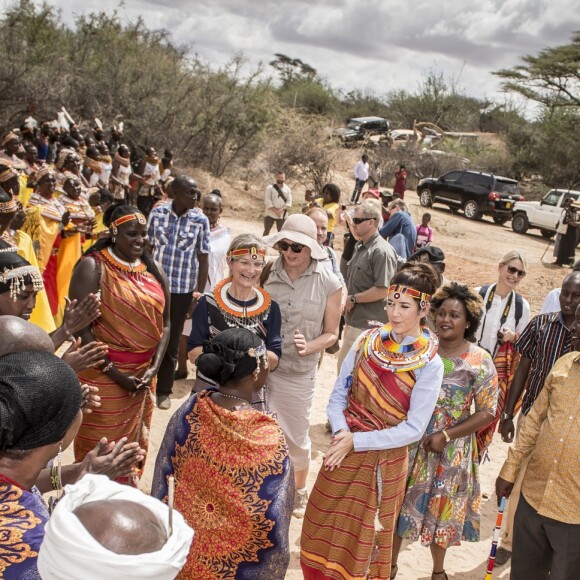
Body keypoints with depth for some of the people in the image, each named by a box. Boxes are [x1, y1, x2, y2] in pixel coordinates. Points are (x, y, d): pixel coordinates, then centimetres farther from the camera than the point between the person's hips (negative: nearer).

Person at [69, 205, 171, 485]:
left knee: (134, 443, 18)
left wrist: (154, 367, -6)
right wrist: (113, 373, -17)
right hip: (103, 374, -6)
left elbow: (165, 322, 7)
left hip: (143, 373, 6)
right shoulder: (93, 266, -10)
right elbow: (80, 325, -16)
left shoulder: (153, 269, 8)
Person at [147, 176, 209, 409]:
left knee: (172, 341, 10)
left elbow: (203, 258, -2)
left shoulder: (200, 220, -6)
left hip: (183, 289, 0)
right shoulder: (158, 212, -3)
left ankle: (163, 390, 25)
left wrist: (200, 293, -4)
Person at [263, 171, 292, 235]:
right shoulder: (270, 188, -1)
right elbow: (267, 201, -10)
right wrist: (275, 211, -17)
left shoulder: (287, 189, 7)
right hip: (270, 214, -2)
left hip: (282, 215, 2)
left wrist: (282, 209, -17)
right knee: (266, 231, 2)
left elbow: (289, 202, 0)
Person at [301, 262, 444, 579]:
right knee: (321, 532, 18)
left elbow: (413, 429, -16)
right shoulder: (367, 340, -3)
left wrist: (356, 441, -18)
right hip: (343, 452, 4)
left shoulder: (430, 364, -15)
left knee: (359, 541, 15)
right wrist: (341, 432, -17)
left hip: (383, 461, -4)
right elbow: (339, 393, 0)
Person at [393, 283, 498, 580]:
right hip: (408, 443, 2)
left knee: (440, 511, 15)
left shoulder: (480, 361, -12)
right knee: (397, 505, 14)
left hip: (449, 451, -2)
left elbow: (487, 413, -11)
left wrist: (446, 436, -17)